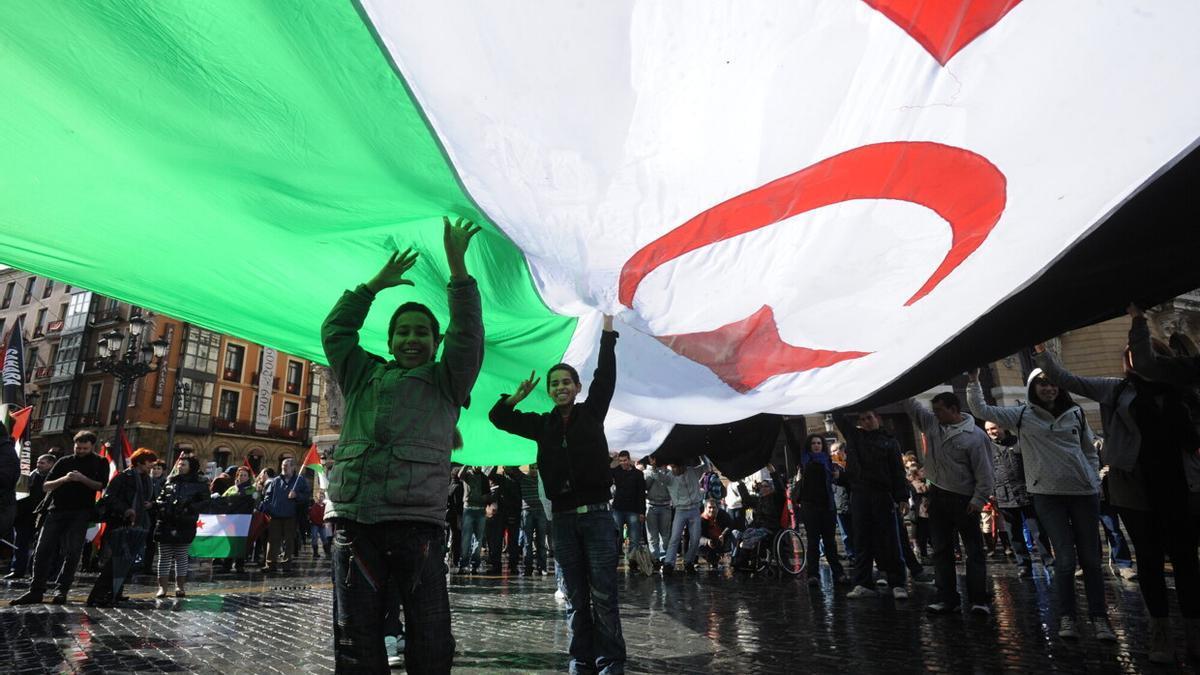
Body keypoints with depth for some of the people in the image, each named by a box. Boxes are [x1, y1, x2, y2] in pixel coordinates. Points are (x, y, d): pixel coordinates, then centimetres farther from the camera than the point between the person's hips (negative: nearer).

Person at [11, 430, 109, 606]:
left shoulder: (100, 463, 7)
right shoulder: (64, 462, 14)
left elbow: (102, 486, -2)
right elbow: (46, 486, 10)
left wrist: (83, 479, -15)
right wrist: (63, 479, -9)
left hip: (80, 513, -3)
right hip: (57, 511, 3)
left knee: (72, 552, -7)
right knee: (42, 550, -2)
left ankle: (62, 591, 1)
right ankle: (36, 591, 5)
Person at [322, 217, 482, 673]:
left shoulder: (446, 381, 14)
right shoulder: (364, 376, 24)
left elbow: (468, 333, 1)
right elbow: (335, 331, 25)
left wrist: (456, 266, -6)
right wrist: (376, 284, 23)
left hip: (417, 522, -2)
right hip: (354, 520, 3)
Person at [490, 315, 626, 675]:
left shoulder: (591, 413, 4)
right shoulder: (543, 424, 10)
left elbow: (605, 375, -4)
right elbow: (498, 417, 12)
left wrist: (607, 329, -7)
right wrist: (518, 395, -3)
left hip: (596, 513, -2)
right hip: (562, 518, 3)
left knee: (604, 594, -2)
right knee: (575, 597, 9)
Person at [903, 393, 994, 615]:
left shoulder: (975, 436, -12)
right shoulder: (931, 422, 4)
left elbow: (984, 472, -11)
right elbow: (911, 404, 10)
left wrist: (979, 499, -13)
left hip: (964, 500, -6)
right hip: (937, 495, 6)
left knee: (974, 551, 4)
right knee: (941, 549, 10)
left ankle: (978, 599, 12)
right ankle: (946, 597, 18)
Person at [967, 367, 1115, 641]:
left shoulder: (1075, 414, 7)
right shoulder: (1022, 415, 0)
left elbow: (1090, 453, 15)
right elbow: (981, 410, -7)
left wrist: (1095, 486, 7)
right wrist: (974, 378, -13)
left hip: (1084, 493, 2)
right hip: (1047, 495, -2)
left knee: (1091, 558, 6)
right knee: (1065, 559, -2)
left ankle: (1099, 618, 18)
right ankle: (1066, 617, 12)